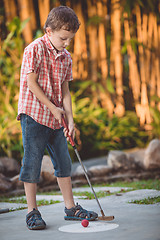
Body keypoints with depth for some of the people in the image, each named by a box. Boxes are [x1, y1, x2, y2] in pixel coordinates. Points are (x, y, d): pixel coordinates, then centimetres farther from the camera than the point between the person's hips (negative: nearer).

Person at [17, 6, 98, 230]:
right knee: (32, 163, -3)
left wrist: (69, 118, 3)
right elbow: (32, 83, -14)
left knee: (64, 162, 11)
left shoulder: (66, 57, 9)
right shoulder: (35, 49, -11)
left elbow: (65, 90, 12)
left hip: (55, 118, 7)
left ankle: (71, 207, 21)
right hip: (33, 115, -7)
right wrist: (53, 108, -12)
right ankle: (32, 211, 6)